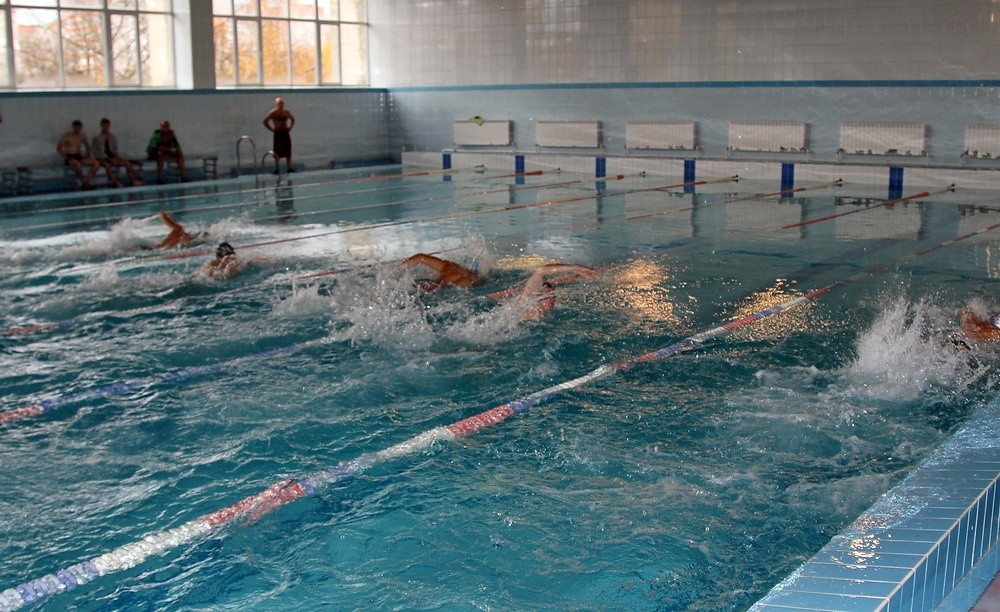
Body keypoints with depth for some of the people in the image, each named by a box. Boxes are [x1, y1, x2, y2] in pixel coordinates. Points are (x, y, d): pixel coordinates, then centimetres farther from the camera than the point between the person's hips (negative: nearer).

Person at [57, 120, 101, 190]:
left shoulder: (82, 135, 8)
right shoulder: (67, 136, -9)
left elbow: (87, 146, 24)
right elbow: (59, 148, -11)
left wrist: (88, 154, 8)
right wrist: (66, 157, -18)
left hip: (79, 156, 6)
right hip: (70, 157, -6)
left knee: (96, 163, -13)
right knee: (78, 164, -41)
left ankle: (86, 181, -16)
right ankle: (82, 182, -23)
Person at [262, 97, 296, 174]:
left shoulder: (287, 112, 5)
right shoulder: (273, 112, -8)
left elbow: (293, 119, 22)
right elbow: (265, 121, -7)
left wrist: (290, 127, 8)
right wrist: (272, 129, -9)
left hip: (286, 132, 4)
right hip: (277, 133, -4)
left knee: (288, 150, 6)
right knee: (277, 152, -1)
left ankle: (289, 168, 14)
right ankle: (276, 169, 6)